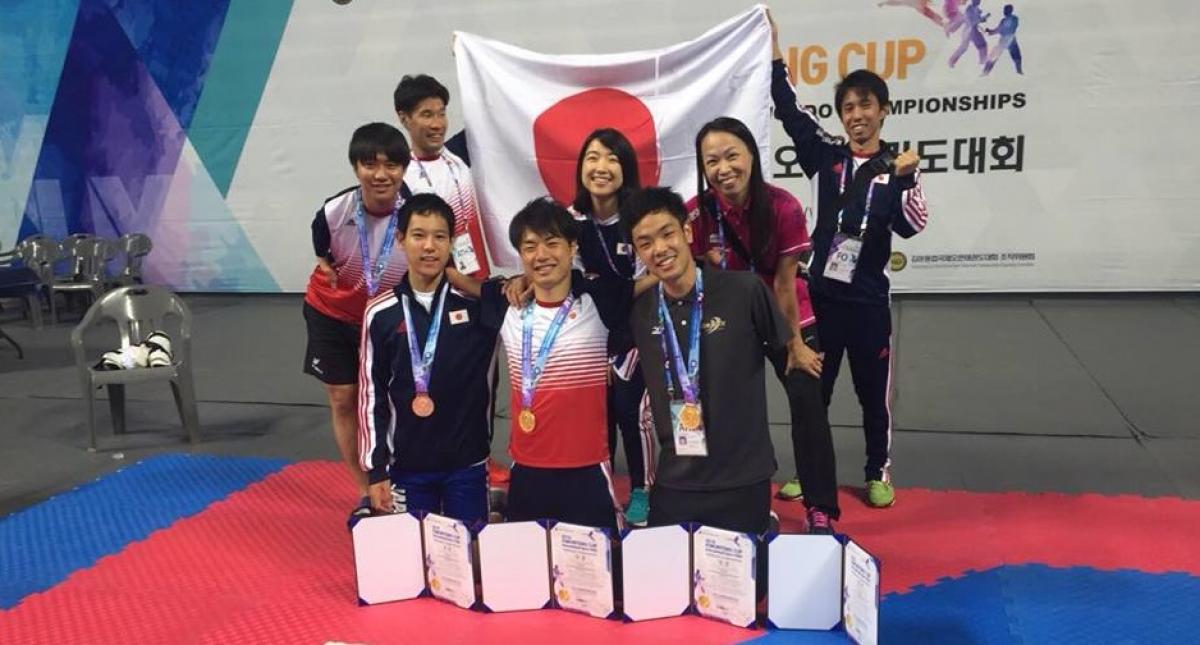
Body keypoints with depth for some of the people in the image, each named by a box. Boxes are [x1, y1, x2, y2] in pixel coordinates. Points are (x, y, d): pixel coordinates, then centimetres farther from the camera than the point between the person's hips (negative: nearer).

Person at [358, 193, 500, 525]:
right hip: (406, 466, 1)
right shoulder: (380, 313, -3)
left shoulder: (477, 302, -7)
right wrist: (375, 470, 1)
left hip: (467, 463, 0)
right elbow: (371, 395, 2)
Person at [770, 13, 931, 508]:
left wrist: (904, 178, -30)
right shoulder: (825, 156, 2)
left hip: (868, 298, -1)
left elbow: (912, 225, -16)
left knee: (874, 392, 10)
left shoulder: (896, 167, -2)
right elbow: (789, 112, -6)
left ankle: (879, 473, 28)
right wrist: (774, 53, -11)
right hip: (821, 293, 2)